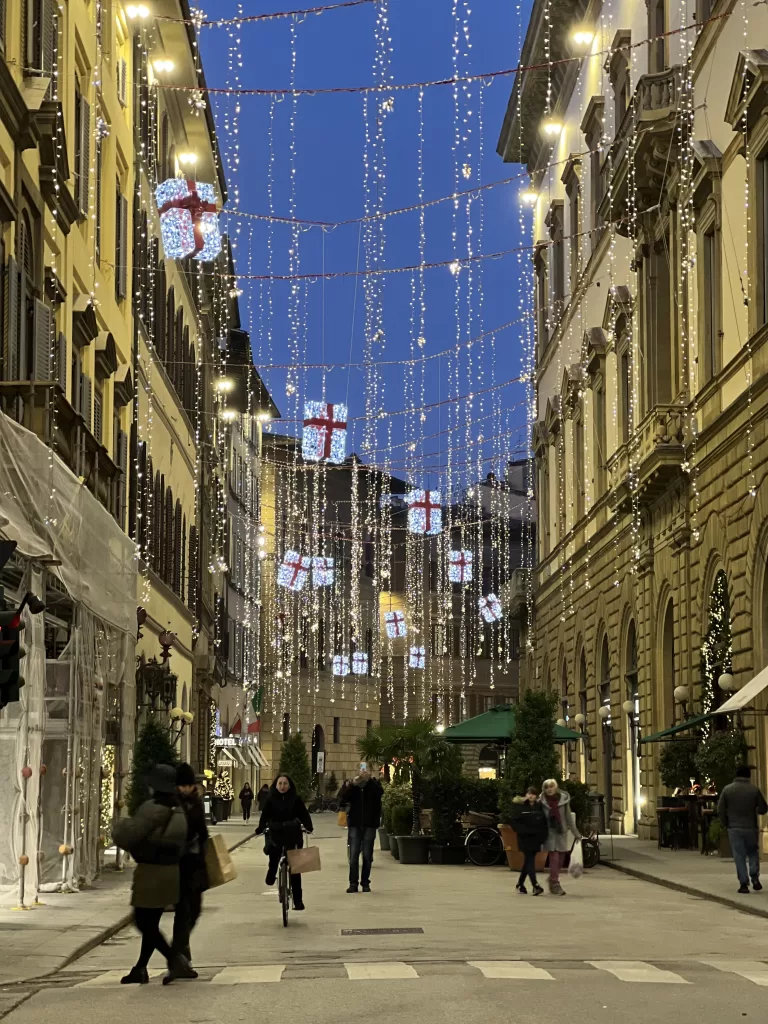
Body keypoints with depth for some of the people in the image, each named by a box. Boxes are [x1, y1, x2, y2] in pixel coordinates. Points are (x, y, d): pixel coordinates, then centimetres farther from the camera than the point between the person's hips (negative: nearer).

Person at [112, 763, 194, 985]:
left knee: (143, 921, -2)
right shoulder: (179, 810, 6)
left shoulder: (152, 808, -18)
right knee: (151, 921, 16)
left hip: (151, 871, -8)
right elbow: (182, 843, 12)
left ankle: (175, 958, -14)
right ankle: (140, 969, 21)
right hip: (171, 870, 8)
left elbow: (128, 836, -17)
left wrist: (120, 825, 3)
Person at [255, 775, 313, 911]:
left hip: (293, 836, -1)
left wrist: (308, 826, -14)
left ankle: (298, 900, 5)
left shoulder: (296, 799, -2)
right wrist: (261, 828, -13)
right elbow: (265, 815, -3)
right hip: (275, 835, 1)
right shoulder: (271, 799, -1)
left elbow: (304, 814, -3)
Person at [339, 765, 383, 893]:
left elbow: (380, 792, -21)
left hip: (369, 824, 0)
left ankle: (365, 883, 11)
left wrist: (370, 779, -33)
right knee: (353, 855, -4)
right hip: (354, 824, 0)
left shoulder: (373, 785, 0)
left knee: (367, 856, 4)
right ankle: (353, 883, -1)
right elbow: (341, 798, -11)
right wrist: (351, 784, -25)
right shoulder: (351, 785, 2)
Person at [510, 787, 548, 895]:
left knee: (528, 861, 11)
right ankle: (535, 885, -20)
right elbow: (514, 822, -6)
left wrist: (543, 835, -1)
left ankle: (520, 884, 24)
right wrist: (524, 831, -18)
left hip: (536, 839, 4)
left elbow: (544, 822, 11)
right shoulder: (519, 806, -2)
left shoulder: (539, 807, 9)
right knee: (530, 860, -12)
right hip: (525, 839, -4)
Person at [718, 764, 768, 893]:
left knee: (739, 855, 3)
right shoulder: (754, 789, -5)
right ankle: (755, 877, 3)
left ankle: (744, 883, -1)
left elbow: (720, 810, -2)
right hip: (751, 828, 0)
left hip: (734, 828, 0)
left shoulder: (727, 789, -3)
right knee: (753, 853, 17)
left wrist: (725, 824, 11)